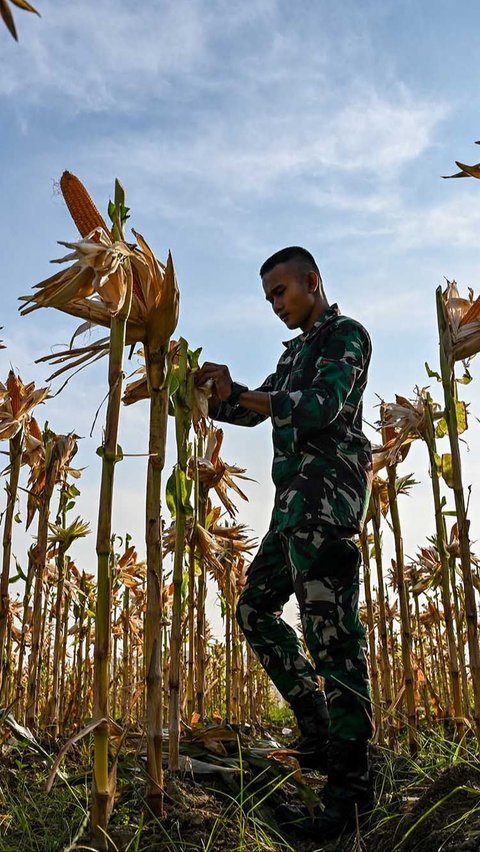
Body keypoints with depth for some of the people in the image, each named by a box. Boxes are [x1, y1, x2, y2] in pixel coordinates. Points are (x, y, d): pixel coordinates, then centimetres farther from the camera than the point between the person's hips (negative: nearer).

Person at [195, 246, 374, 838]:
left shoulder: (346, 334, 0)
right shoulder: (296, 350, 26)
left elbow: (323, 407, -16)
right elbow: (255, 410, 24)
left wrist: (236, 391, -18)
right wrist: (211, 398, 5)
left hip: (326, 489, -10)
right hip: (296, 500, 10)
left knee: (329, 626, -13)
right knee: (256, 608, 10)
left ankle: (350, 779, -7)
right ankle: (318, 727, 17)